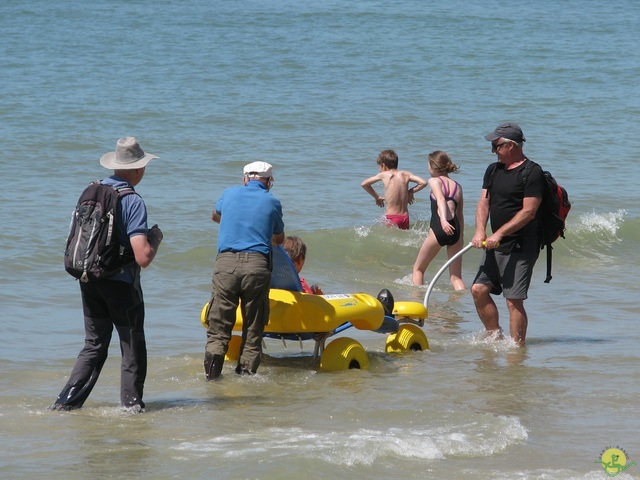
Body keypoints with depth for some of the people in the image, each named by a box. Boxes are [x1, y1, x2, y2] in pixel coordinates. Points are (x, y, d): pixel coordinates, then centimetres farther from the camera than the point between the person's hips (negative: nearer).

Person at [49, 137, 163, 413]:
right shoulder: (132, 202, -16)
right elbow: (143, 258, -21)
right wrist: (155, 238, -2)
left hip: (89, 282, 6)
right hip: (121, 284, -6)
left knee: (94, 346, 15)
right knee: (133, 347, 10)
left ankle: (66, 401, 8)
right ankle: (131, 403, 14)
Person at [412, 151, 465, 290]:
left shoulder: (434, 181, 4)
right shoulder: (457, 186, 19)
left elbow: (440, 199, -16)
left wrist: (443, 220, -31)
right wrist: (461, 235, 28)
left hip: (438, 228, -4)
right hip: (455, 230, 4)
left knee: (418, 269, 14)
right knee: (456, 276, 9)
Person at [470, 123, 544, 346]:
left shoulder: (532, 173, -11)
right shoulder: (493, 171, 14)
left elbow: (528, 211, -17)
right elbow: (484, 202, 9)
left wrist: (500, 233, -21)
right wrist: (480, 230, -9)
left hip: (521, 246, -8)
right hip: (496, 245, 8)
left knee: (514, 300, -10)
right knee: (479, 289, 4)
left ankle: (517, 347, -6)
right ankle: (496, 337, 17)